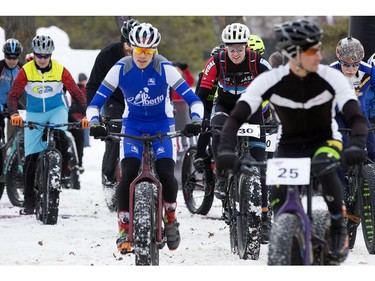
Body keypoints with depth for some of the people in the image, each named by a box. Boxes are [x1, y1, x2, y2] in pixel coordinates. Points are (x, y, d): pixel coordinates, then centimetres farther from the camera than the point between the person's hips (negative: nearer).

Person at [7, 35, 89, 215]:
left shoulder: (60, 71, -12)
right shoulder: (26, 71, -13)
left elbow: (76, 93, -12)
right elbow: (13, 95, -17)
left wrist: (85, 114, -24)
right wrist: (14, 114, -36)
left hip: (56, 110, -1)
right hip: (34, 114, 1)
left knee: (59, 134, -35)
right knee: (31, 158, -3)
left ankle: (64, 166, -11)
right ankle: (29, 200, 6)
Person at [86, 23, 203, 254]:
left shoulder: (165, 68, -19)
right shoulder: (120, 69, -16)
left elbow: (193, 99, -18)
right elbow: (96, 103, -13)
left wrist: (196, 120, -37)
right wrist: (95, 123, -32)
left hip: (162, 124, -1)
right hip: (133, 126, 1)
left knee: (166, 174, -19)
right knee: (128, 174, -20)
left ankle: (171, 219, 9)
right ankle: (124, 229, -8)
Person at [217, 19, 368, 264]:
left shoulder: (332, 78, -21)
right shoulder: (270, 81, -20)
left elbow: (357, 118, -28)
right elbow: (236, 118, -23)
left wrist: (357, 145, -50)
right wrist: (226, 149, -42)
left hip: (325, 141, -1)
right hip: (289, 146, 1)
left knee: (325, 166, -36)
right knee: (278, 199, -22)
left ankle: (339, 228, -15)